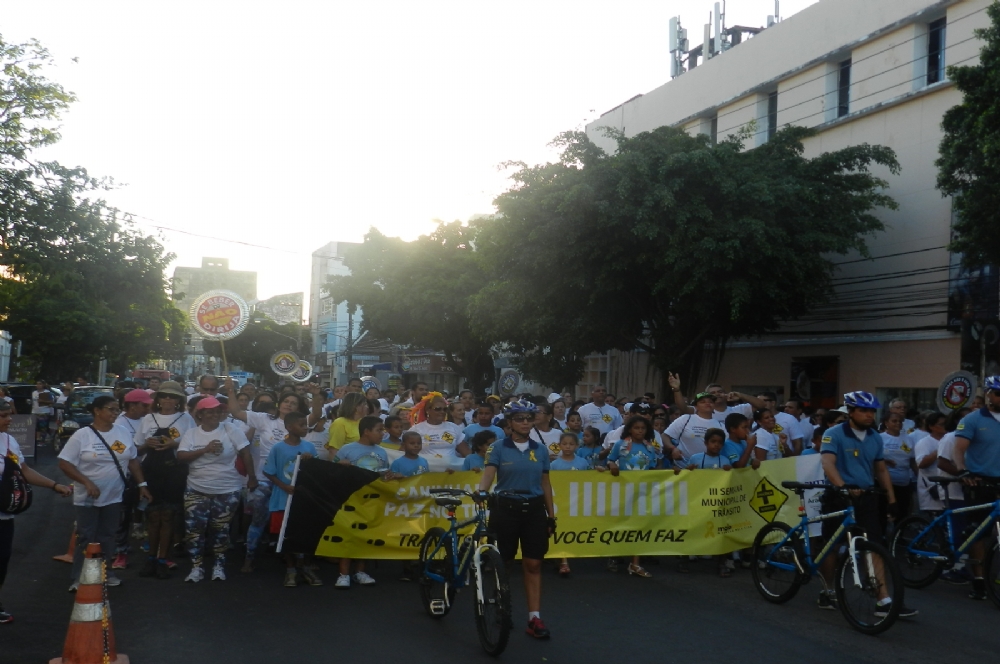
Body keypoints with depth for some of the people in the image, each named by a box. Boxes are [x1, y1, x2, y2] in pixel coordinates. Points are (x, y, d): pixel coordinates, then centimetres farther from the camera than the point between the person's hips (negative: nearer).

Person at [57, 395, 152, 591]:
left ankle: (104, 572, 25)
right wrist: (87, 482, -22)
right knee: (86, 539, 1)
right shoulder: (82, 435, -11)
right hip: (88, 498, -4)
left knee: (107, 537, 13)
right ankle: (78, 578, 10)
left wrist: (142, 484, 8)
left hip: (113, 497, 4)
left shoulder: (123, 434, 3)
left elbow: (132, 461, 12)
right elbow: (64, 463, -13)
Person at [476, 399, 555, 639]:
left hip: (534, 510, 2)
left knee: (533, 565, 1)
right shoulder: (498, 448, -4)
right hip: (505, 508, -2)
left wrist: (551, 516, 9)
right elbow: (489, 473, -18)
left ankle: (534, 618, 4)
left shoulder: (541, 450, 6)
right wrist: (482, 491, -39)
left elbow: (545, 484, 10)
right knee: (501, 563, 9)